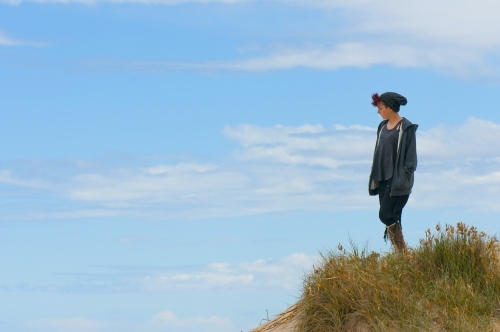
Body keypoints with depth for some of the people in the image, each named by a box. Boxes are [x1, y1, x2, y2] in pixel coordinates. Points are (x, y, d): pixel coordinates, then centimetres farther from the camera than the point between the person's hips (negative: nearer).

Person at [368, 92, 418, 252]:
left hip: (398, 179, -8)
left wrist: (401, 180, -18)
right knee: (391, 219, 5)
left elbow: (411, 157, -12)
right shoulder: (383, 127, 13)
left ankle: (403, 252, -6)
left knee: (386, 215, -15)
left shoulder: (406, 128, -10)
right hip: (383, 179, 8)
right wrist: (374, 179, 14)